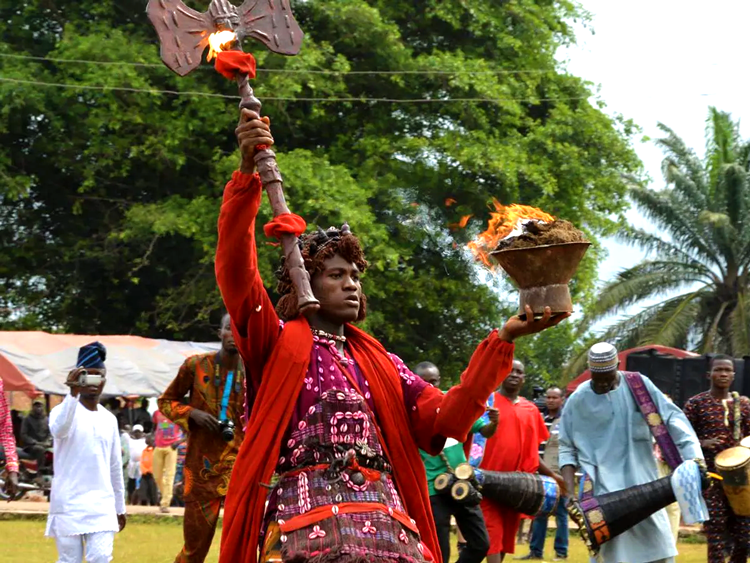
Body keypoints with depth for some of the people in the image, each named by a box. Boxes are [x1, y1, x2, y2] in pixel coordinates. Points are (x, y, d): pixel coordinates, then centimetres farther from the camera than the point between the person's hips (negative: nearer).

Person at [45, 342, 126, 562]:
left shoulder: (109, 419, 11)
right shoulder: (64, 410, -4)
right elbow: (58, 430, -30)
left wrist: (120, 507, 20)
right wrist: (73, 393, -42)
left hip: (101, 503, 4)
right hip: (68, 503, -3)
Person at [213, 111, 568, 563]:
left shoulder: (381, 364, 23)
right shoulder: (279, 344, 10)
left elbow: (447, 417, 11)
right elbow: (236, 272, -6)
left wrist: (502, 340, 1)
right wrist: (248, 173, -18)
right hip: (308, 525, -4)